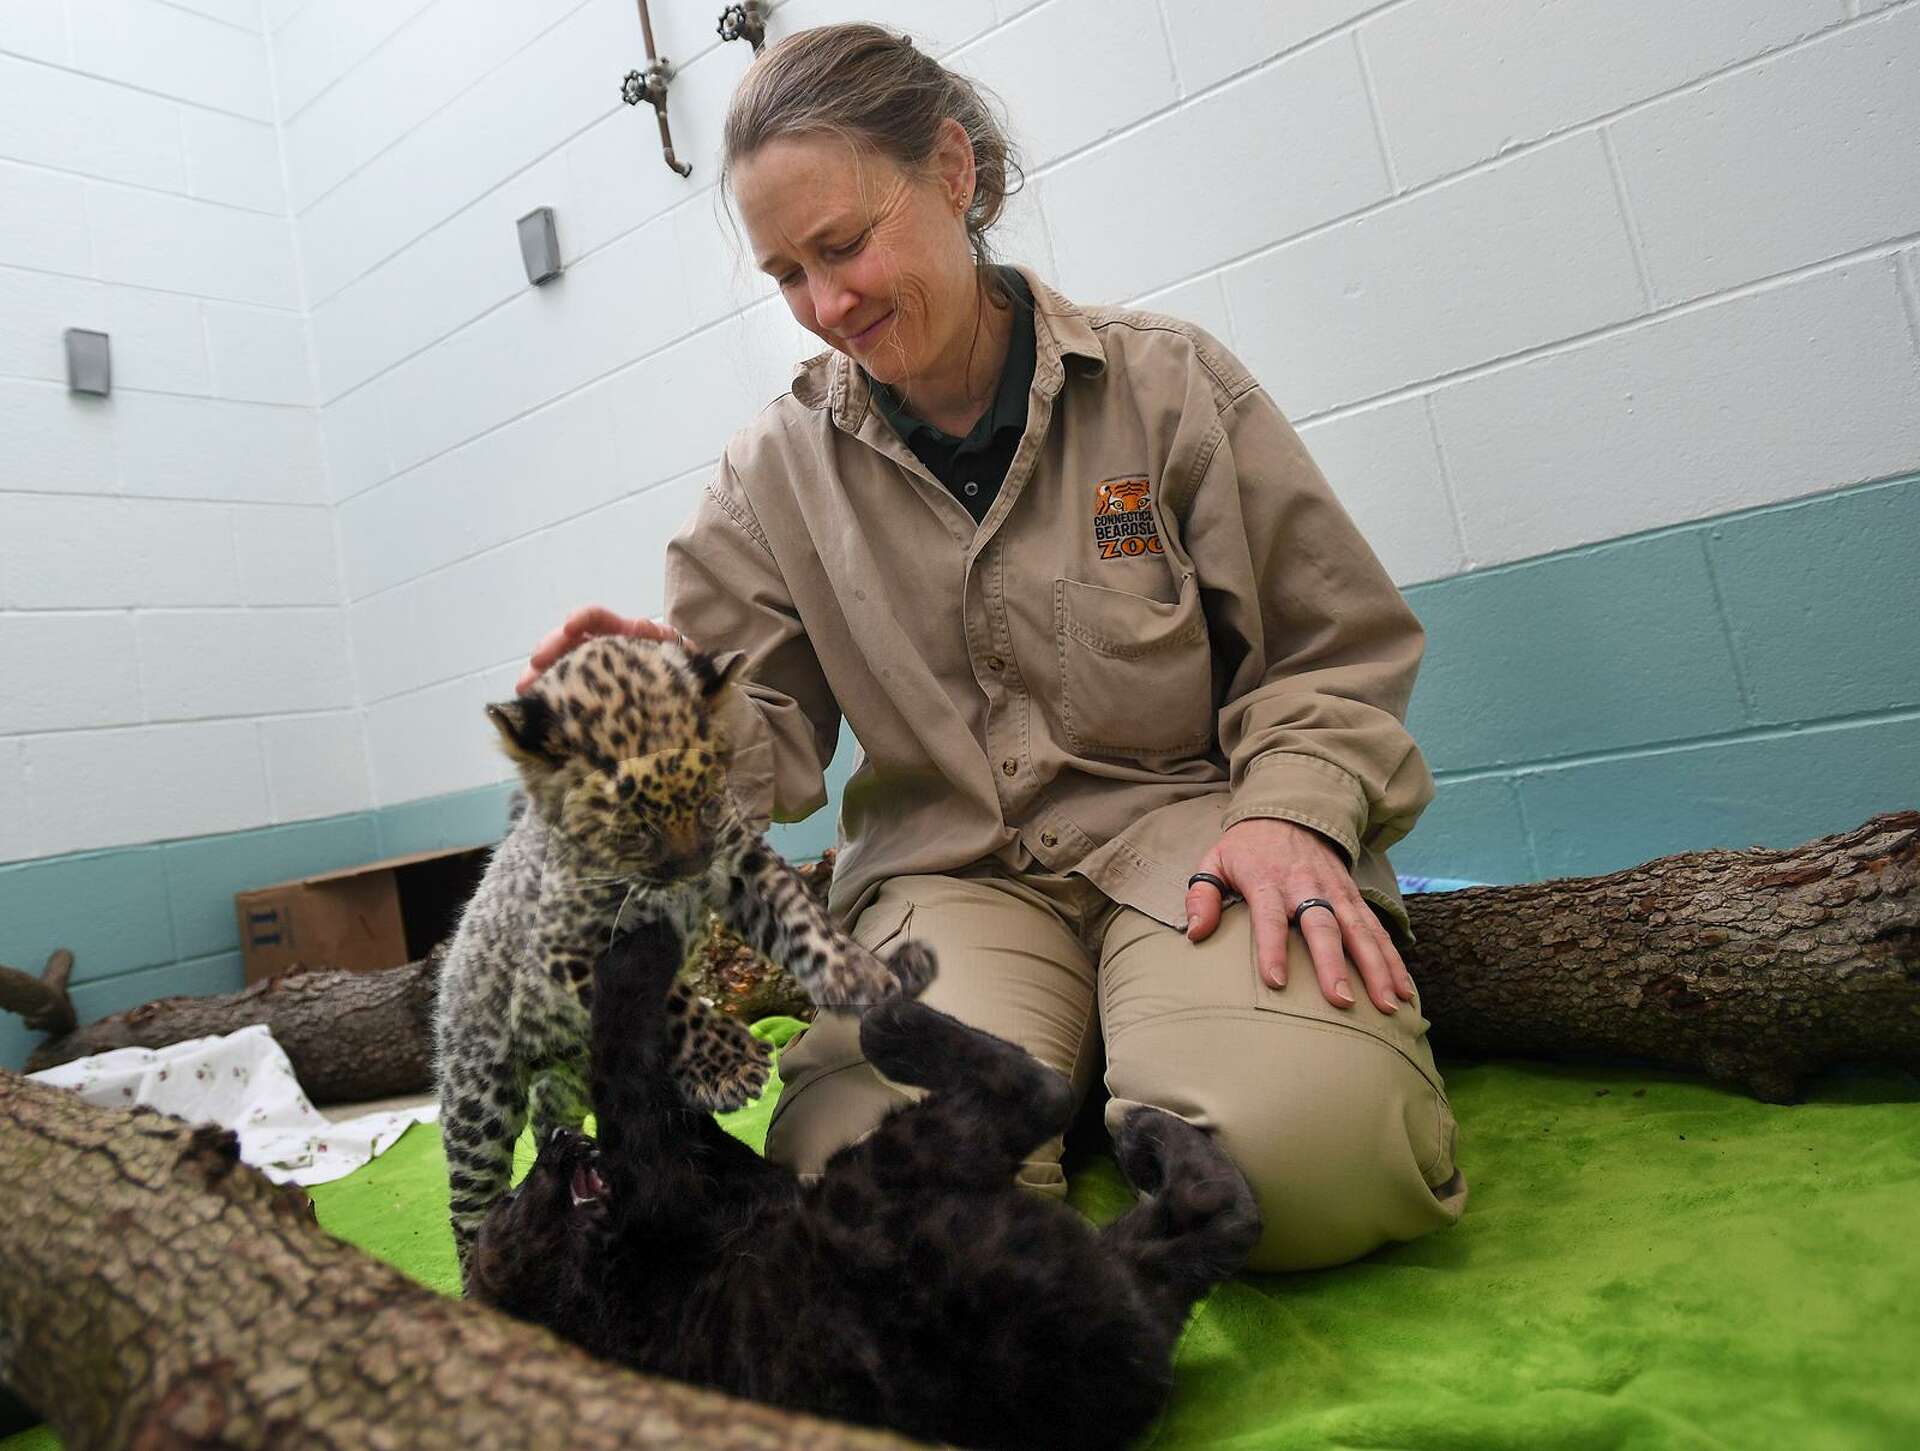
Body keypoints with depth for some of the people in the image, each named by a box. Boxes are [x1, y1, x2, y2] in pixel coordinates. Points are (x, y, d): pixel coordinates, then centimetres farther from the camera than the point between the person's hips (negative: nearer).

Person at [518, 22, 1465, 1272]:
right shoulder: (776, 475, 7)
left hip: (1188, 818, -1)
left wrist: (1295, 811, -14)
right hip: (947, 870, 2)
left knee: (1300, 1151, -29)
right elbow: (771, 741, 4)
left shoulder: (1166, 382, 2)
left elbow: (1334, 646, 4)